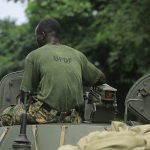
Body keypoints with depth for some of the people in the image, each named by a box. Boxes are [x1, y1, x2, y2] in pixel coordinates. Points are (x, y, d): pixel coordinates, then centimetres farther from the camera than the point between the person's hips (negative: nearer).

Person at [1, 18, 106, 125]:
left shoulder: (34, 56, 3)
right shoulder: (78, 55, 15)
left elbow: (25, 94, 2)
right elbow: (101, 79, 26)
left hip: (45, 116, -4)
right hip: (73, 119, 4)